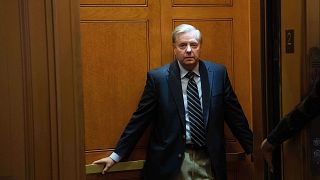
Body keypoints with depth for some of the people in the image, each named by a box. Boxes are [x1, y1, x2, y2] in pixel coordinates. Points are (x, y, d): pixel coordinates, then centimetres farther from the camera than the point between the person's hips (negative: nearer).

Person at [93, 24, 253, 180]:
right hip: (171, 162, -2)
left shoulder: (218, 73, 1)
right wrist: (116, 155, -3)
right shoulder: (158, 77, -5)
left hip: (209, 161, 2)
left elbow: (235, 115, 7)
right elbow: (140, 119, -2)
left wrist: (252, 149, 9)